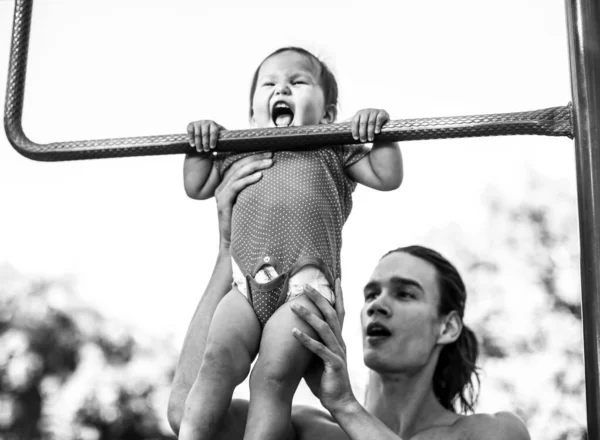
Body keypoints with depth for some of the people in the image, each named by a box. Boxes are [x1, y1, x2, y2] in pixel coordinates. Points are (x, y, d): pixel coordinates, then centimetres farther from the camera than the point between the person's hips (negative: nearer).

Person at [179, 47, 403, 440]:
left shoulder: (332, 151, 20)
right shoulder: (239, 152, 29)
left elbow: (387, 177, 13)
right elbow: (196, 187, 30)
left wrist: (379, 131, -1)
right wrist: (201, 144, 15)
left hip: (305, 282, -3)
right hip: (246, 281, 3)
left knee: (275, 374, -19)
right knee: (219, 357, -20)